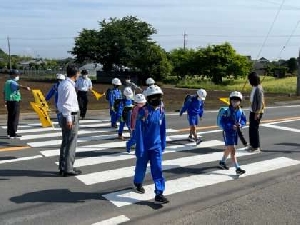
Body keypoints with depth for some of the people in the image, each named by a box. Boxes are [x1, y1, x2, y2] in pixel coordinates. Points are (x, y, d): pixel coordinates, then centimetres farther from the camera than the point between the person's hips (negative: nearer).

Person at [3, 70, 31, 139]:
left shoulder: (7, 82, 17)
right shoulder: (12, 82, -14)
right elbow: (18, 86, -37)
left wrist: (5, 101, 40)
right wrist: (25, 87, -57)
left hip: (9, 101, 10)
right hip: (14, 102, -10)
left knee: (10, 117, 16)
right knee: (15, 118, -6)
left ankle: (9, 132, 24)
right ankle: (13, 134, -5)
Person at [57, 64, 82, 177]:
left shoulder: (62, 84, 12)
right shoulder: (69, 86, -17)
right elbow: (66, 104, -22)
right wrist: (69, 119, -20)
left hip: (64, 116, 10)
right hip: (71, 117, -10)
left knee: (65, 143, 16)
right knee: (71, 144, -2)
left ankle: (62, 167, 25)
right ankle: (68, 169, 4)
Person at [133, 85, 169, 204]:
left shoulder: (161, 111, -1)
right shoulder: (143, 111, -18)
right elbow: (139, 131, -17)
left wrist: (163, 143, 12)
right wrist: (139, 148, -17)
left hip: (156, 146, 4)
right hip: (144, 146, -3)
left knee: (158, 169, -3)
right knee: (141, 167, 16)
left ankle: (159, 194, 0)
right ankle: (138, 183, 44)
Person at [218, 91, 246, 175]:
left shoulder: (240, 111, -1)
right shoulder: (228, 111, -18)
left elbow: (244, 120, 9)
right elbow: (222, 122, -20)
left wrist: (240, 124, -12)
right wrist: (231, 126, -28)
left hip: (235, 132, 7)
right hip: (228, 132, -7)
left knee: (228, 149, 21)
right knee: (232, 150, -10)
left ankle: (222, 162, 41)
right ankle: (237, 168, -8)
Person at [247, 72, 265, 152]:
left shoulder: (258, 88, -17)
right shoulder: (254, 87, 9)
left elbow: (260, 102, -19)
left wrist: (258, 113, -19)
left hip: (257, 112, -9)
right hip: (252, 111, 9)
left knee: (255, 129, -1)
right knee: (251, 128, 13)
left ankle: (257, 147, 9)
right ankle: (252, 145, 24)